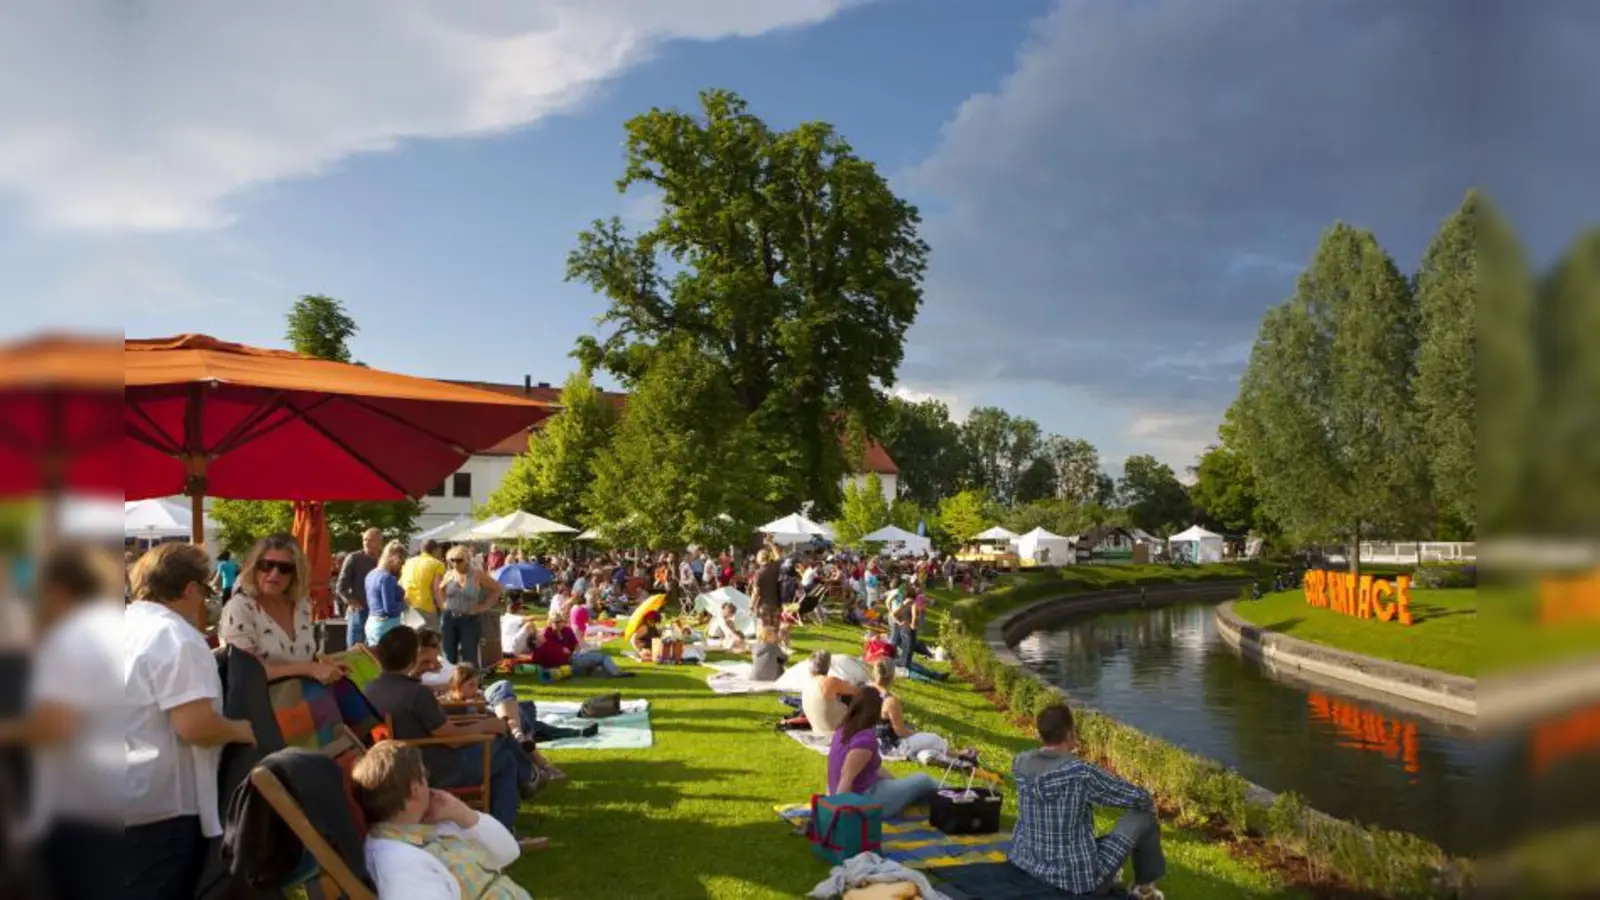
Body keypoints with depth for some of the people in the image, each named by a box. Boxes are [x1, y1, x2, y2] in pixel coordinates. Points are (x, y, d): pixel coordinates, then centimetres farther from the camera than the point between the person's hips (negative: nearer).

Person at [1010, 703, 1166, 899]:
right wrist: (1149, 807, 13)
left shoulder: (1019, 763, -6)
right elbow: (1139, 797, -7)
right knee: (1144, 816, 8)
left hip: (1025, 864, 7)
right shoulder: (1082, 772, -24)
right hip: (1077, 878, -6)